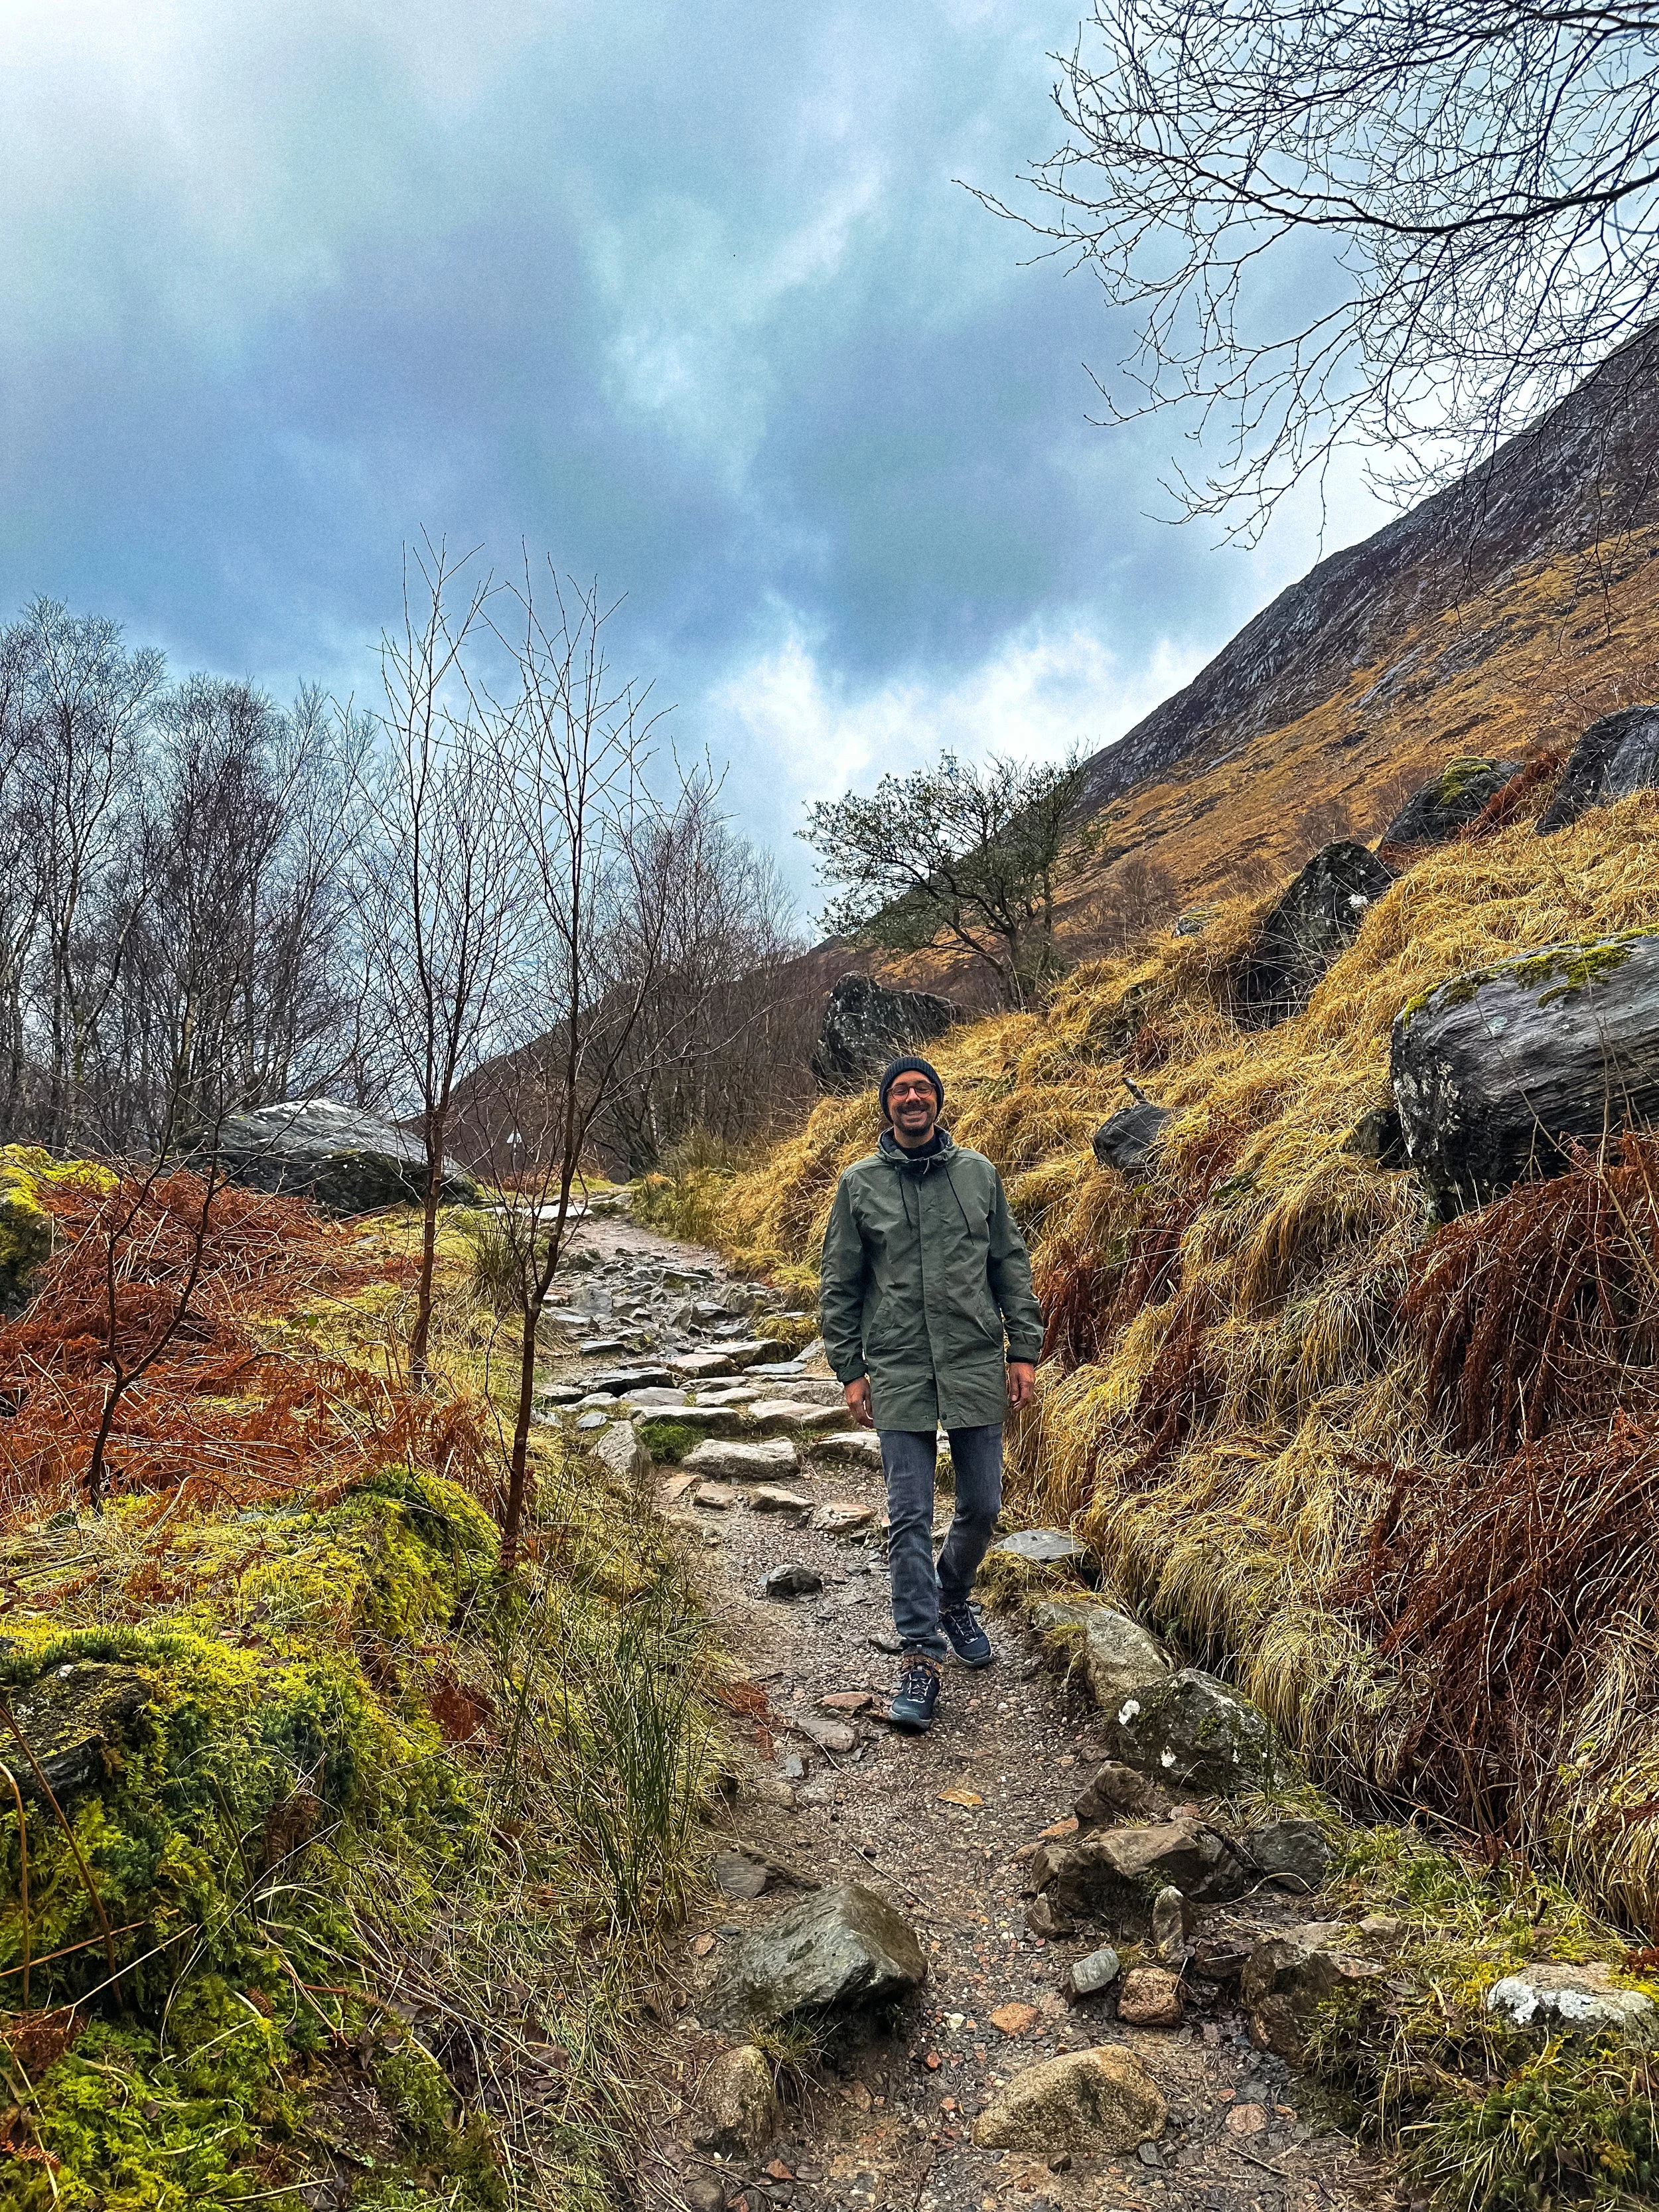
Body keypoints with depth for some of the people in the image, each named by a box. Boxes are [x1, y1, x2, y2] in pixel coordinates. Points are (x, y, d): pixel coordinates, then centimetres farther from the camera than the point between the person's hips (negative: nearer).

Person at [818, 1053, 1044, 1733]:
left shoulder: (978, 1173, 5)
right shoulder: (859, 1183, 1)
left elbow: (1011, 1265, 8)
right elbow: (839, 1286, 4)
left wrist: (1023, 1351, 3)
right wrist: (849, 1371, 0)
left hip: (976, 1369, 2)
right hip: (898, 1375, -1)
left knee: (982, 1507, 11)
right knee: (909, 1518, 0)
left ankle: (952, 1597, 39)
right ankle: (919, 1657, 11)